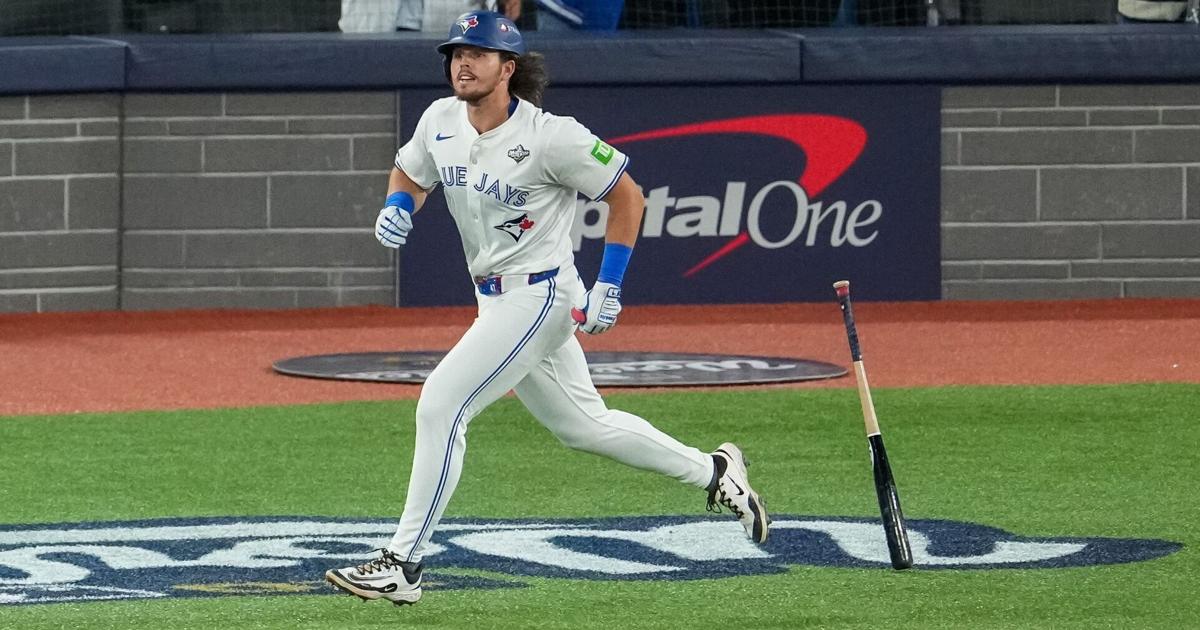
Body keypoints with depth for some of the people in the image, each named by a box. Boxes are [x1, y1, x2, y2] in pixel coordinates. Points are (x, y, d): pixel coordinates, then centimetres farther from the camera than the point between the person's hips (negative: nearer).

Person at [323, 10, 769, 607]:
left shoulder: (550, 136, -20)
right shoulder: (440, 121, -1)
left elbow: (627, 195, -10)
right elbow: (409, 173, 18)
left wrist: (609, 286, -13)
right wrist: (396, 208, -6)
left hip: (539, 295, -8)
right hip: (495, 301, 8)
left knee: (441, 404, -17)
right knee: (581, 424, 19)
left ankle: (402, 564, -12)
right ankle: (712, 471, 37)